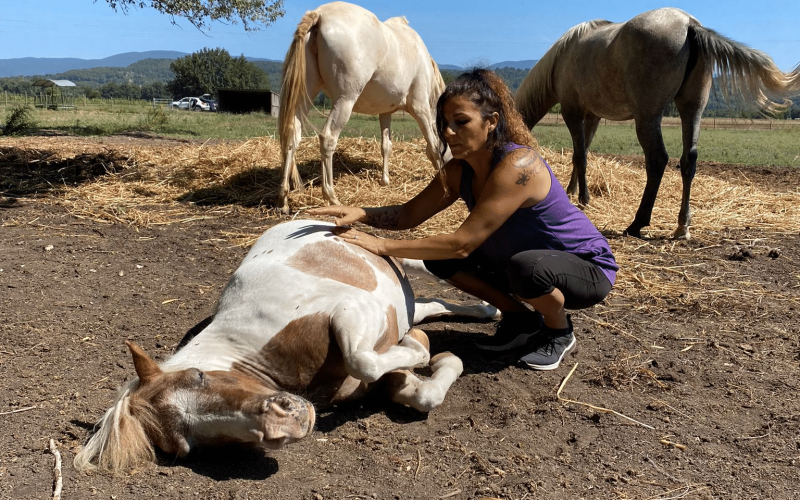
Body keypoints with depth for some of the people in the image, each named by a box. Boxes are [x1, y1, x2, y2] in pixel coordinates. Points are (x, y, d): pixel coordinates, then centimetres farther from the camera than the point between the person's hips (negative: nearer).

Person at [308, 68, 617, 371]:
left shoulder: (519, 165, -31)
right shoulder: (460, 170, -5)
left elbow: (463, 242, -34)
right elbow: (409, 214, -3)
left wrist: (382, 246, -33)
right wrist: (360, 213, -23)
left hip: (589, 268, -7)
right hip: (520, 261, 7)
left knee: (525, 265, -39)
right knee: (440, 257, -6)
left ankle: (559, 332, -5)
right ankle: (520, 319, 11)